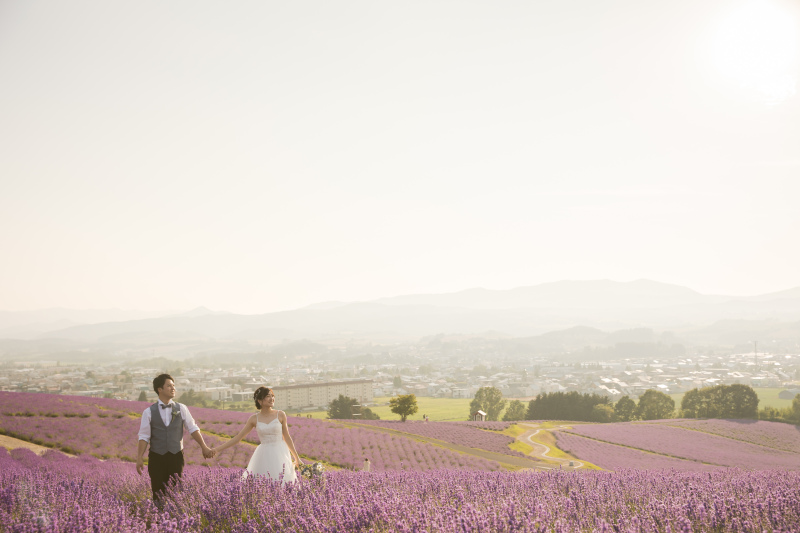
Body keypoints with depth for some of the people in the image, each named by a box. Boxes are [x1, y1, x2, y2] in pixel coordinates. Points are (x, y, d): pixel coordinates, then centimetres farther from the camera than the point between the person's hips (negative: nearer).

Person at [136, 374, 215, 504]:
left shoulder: (181, 409, 3)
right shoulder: (149, 412, -2)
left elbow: (193, 429, 6)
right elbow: (144, 436, -2)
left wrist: (204, 447, 0)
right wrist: (140, 458, -9)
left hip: (176, 458, 1)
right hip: (156, 458, -1)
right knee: (158, 495, 2)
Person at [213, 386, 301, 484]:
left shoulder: (280, 415, 1)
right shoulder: (254, 419, 3)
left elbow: (287, 437, 10)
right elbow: (238, 437, 7)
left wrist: (296, 457, 14)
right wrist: (217, 449, 3)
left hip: (280, 455, -1)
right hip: (263, 456, 1)